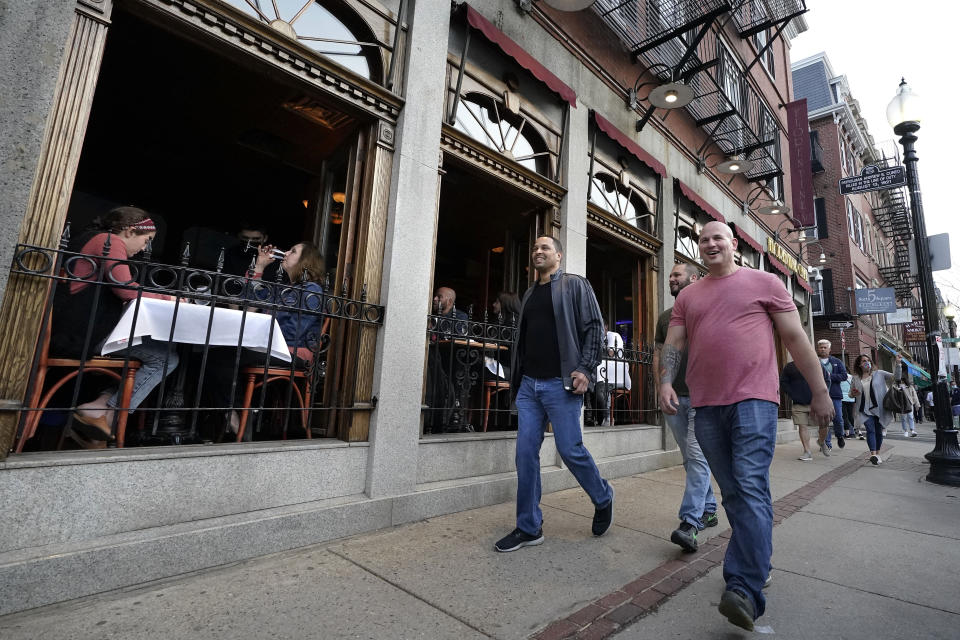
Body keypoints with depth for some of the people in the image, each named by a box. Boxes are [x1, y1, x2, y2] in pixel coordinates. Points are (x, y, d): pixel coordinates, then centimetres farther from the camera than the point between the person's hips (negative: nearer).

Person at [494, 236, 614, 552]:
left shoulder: (575, 285, 2)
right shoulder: (529, 294, 19)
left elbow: (594, 327, -5)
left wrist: (585, 369, -14)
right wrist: (516, 377, 15)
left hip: (561, 384, -5)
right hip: (528, 385, 6)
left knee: (570, 450, -1)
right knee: (526, 454, 3)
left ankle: (603, 498, 29)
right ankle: (529, 528, 16)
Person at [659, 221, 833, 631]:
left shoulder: (763, 282, 7)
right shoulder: (688, 295, 15)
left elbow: (796, 338, 5)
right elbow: (674, 342, 9)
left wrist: (820, 391, 3)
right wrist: (666, 381, -8)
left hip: (753, 400, -4)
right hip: (707, 406, 4)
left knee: (751, 488, -12)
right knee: (732, 493, 11)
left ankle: (744, 590, -10)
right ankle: (757, 563, 28)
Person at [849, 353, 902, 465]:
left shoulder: (879, 374, 6)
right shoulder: (856, 378, 8)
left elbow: (896, 377, -4)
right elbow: (851, 393, 17)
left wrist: (898, 363, -14)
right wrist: (852, 393, -6)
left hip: (879, 409, 1)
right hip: (865, 410, -1)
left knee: (879, 431, 7)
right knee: (870, 430, -13)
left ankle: (877, 454, 21)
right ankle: (873, 454, -23)